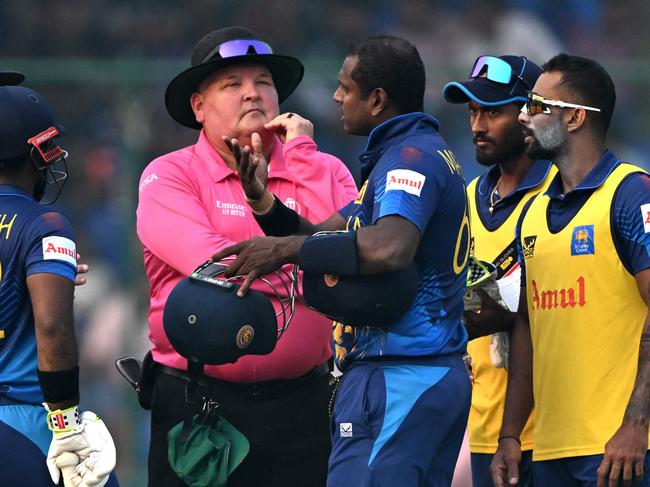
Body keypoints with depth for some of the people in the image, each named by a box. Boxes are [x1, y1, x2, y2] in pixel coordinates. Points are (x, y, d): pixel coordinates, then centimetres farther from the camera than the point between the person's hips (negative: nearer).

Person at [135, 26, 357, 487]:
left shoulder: (324, 170, 9)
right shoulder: (168, 177, 0)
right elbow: (210, 263, -15)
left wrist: (301, 156, -5)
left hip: (300, 407, 2)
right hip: (197, 405, -2)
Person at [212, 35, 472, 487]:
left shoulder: (411, 156, -12)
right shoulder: (424, 153, 21)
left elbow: (388, 249, -32)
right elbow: (323, 235, 22)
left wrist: (284, 249, -22)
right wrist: (263, 201, 5)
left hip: (397, 379, -11)